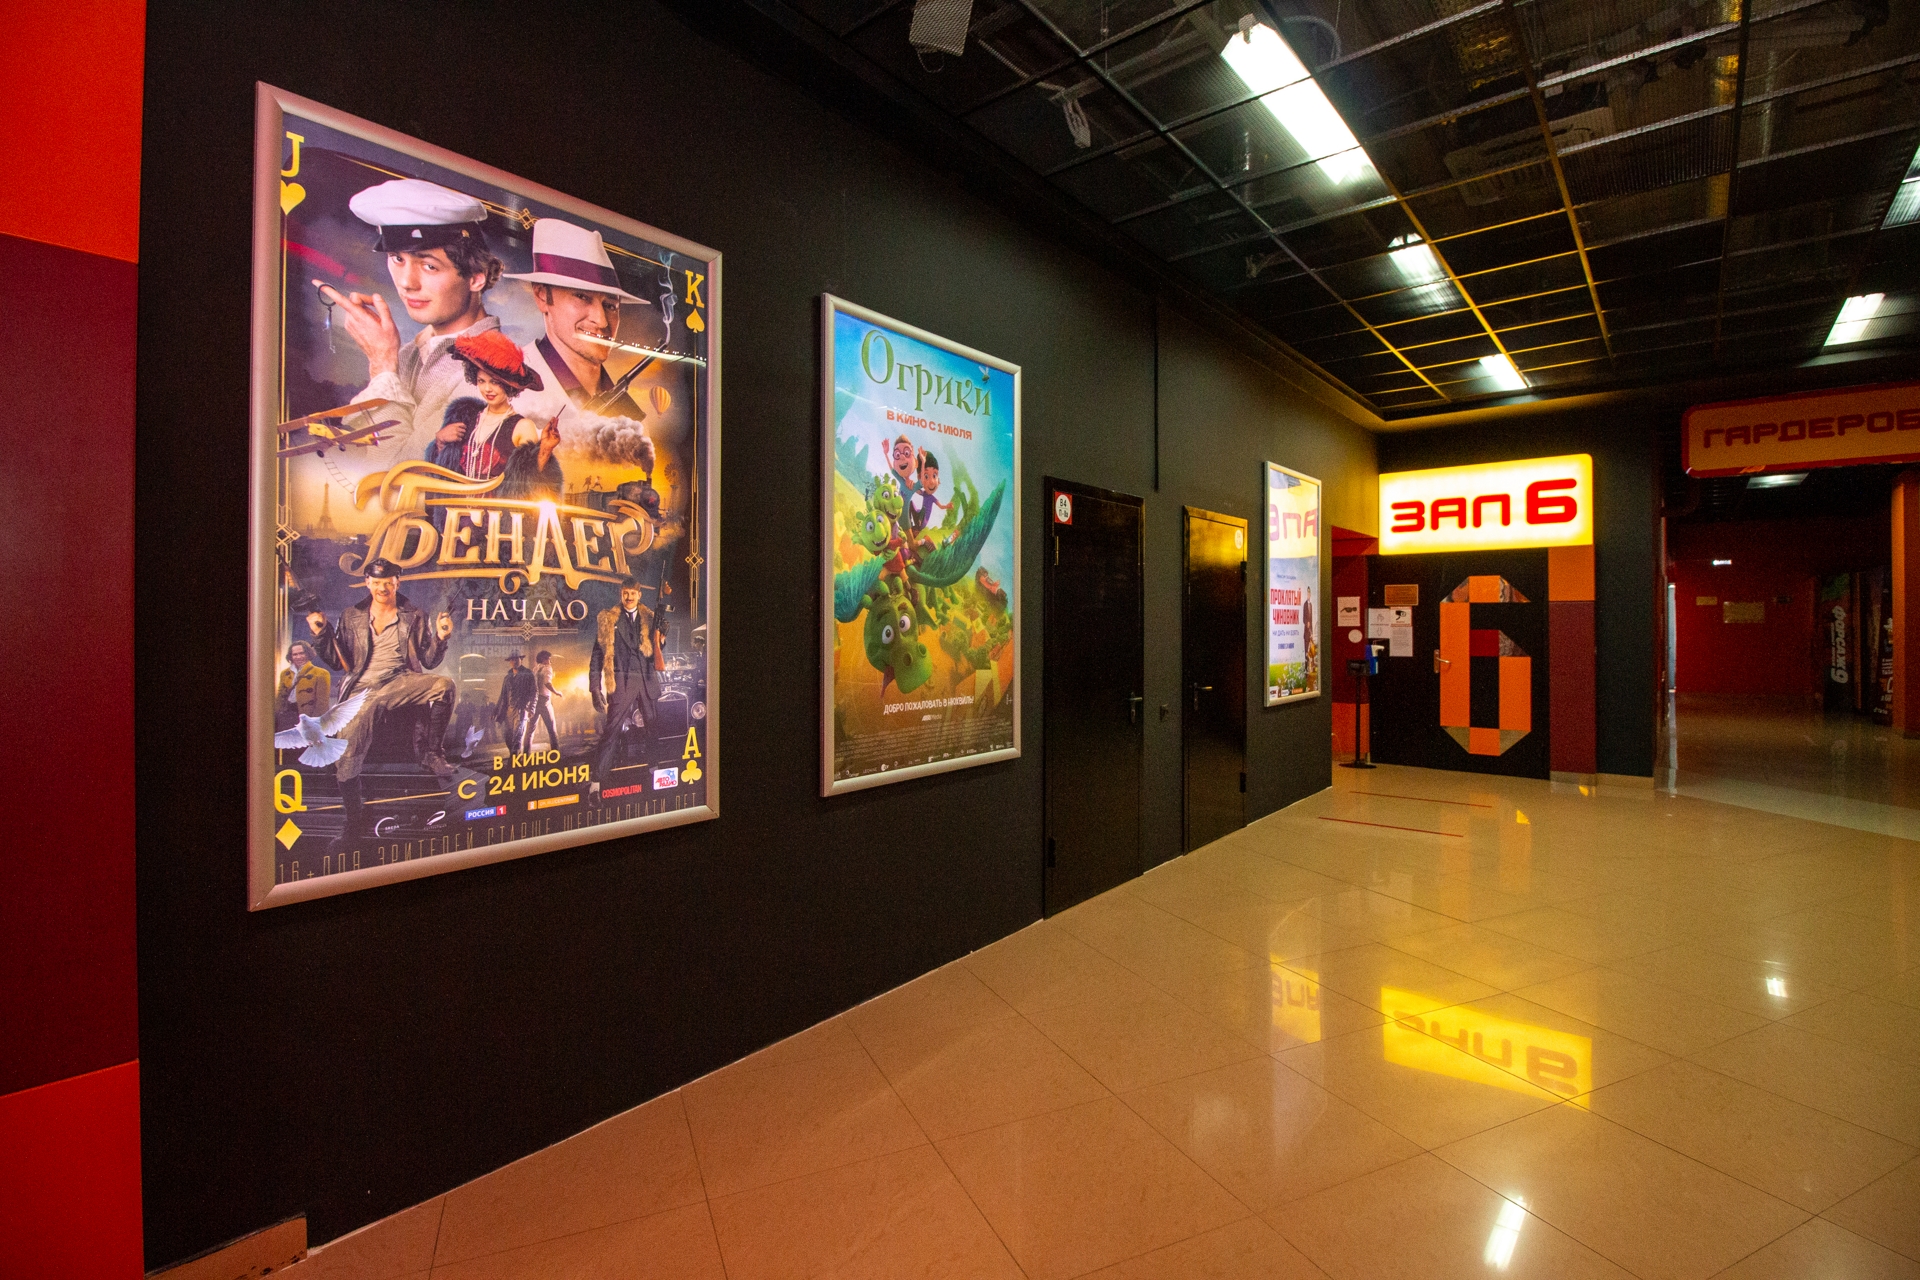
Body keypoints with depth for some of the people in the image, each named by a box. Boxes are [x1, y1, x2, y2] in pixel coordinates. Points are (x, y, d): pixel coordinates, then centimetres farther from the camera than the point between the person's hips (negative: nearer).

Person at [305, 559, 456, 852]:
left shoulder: (414, 617, 15)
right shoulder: (351, 617, 19)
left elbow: (428, 661, 11)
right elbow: (339, 663, 17)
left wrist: (440, 638, -7)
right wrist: (321, 634, 3)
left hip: (403, 682, 0)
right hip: (362, 688, 1)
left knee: (444, 685, -33)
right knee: (346, 751, -17)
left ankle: (432, 752, -14)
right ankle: (355, 824, -3)